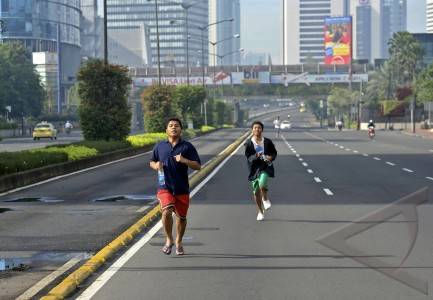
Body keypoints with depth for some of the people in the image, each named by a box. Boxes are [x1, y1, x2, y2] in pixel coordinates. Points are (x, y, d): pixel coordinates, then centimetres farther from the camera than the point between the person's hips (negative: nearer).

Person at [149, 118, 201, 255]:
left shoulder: (187, 146, 2)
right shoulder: (160, 146, 8)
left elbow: (198, 166, -1)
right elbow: (152, 162, 21)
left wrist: (184, 160, -18)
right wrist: (156, 165, -3)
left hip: (182, 188, 1)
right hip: (165, 187, 0)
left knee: (181, 217, 10)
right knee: (167, 212, -22)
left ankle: (178, 242, 33)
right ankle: (169, 240, -1)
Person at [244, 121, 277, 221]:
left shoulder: (267, 142, 1)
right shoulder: (249, 143, -2)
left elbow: (274, 153, 11)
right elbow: (248, 157, -6)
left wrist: (271, 157, -11)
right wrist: (256, 156, -26)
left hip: (265, 167, -1)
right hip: (254, 168, 1)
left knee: (262, 184, -29)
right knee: (256, 191, 7)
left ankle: (265, 199, 4)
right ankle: (260, 211, 26)